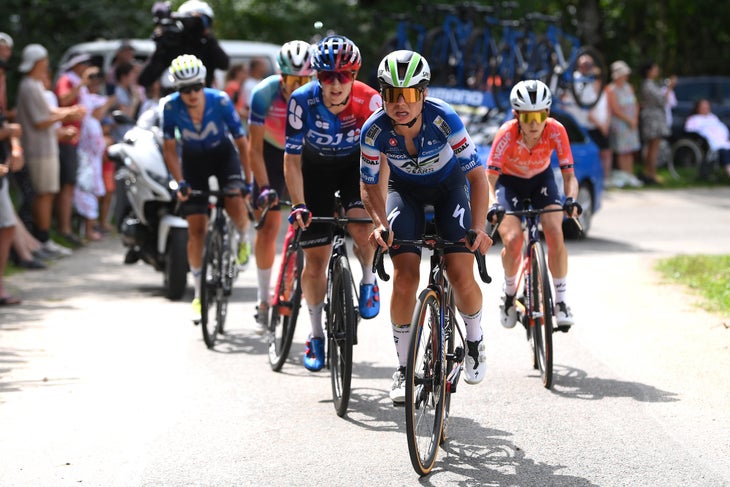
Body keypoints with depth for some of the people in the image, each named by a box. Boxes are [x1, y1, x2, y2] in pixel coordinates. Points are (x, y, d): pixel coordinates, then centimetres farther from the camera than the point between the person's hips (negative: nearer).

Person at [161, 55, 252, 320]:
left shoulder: (220, 101, -26)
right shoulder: (171, 107, -23)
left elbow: (241, 141, -17)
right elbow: (169, 148, -10)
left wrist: (247, 181, -19)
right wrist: (180, 182, -19)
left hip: (223, 154, -1)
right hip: (193, 160, 1)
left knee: (236, 206, -29)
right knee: (196, 229, -3)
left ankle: (242, 237, 8)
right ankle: (200, 293, 10)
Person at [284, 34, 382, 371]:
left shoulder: (368, 100, -29)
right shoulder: (303, 101, -29)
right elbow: (292, 158, -24)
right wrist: (299, 206, -35)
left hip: (356, 163, -1)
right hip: (316, 167, 1)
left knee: (361, 226, -29)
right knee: (315, 258, -1)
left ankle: (368, 281, 3)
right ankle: (316, 336, 17)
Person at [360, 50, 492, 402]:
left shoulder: (444, 119, -34)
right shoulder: (374, 131, -29)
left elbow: (477, 175, -28)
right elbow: (369, 185, -14)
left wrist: (478, 229, -37)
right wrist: (380, 223, -32)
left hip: (449, 186, -1)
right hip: (404, 189, 1)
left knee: (461, 276, -15)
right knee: (405, 277, -16)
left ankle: (475, 339, 17)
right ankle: (403, 367, -1)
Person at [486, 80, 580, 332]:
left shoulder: (556, 131, -28)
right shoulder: (507, 134, -33)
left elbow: (569, 175, -25)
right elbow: (489, 178, -35)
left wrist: (571, 199, -45)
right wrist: (493, 204, -54)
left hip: (541, 179, 1)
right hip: (509, 181, -1)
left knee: (555, 234, -21)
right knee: (512, 240, -21)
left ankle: (561, 300, -6)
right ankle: (509, 294, 8)